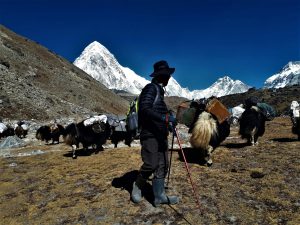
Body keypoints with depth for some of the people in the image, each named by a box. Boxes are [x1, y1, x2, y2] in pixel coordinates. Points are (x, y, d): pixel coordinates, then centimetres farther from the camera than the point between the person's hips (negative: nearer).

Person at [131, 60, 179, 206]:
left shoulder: (159, 90, 20)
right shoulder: (151, 88, -9)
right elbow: (145, 109, -23)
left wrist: (167, 115, 17)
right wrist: (165, 117, -29)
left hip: (160, 134, 10)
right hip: (150, 134, -10)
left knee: (163, 165, 8)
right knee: (151, 165, -9)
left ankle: (159, 196, 18)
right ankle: (137, 186, 18)